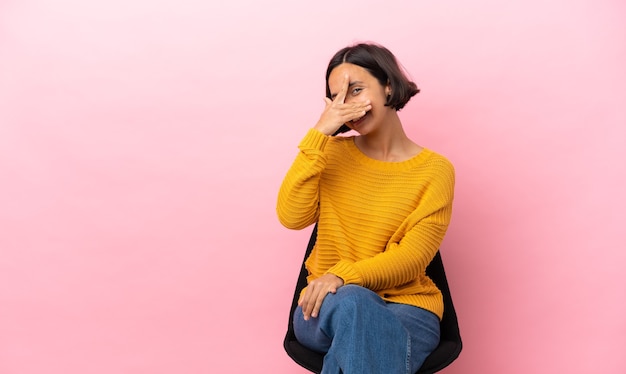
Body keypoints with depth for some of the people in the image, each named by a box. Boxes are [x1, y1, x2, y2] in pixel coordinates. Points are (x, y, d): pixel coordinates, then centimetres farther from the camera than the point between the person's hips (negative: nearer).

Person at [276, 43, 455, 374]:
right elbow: (291, 217, -8)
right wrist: (319, 135, -13)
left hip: (406, 307, -1)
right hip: (325, 306, 2)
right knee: (350, 302, -35)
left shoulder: (435, 170, -1)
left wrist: (343, 276, -26)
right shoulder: (333, 152, 8)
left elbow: (412, 259, -9)